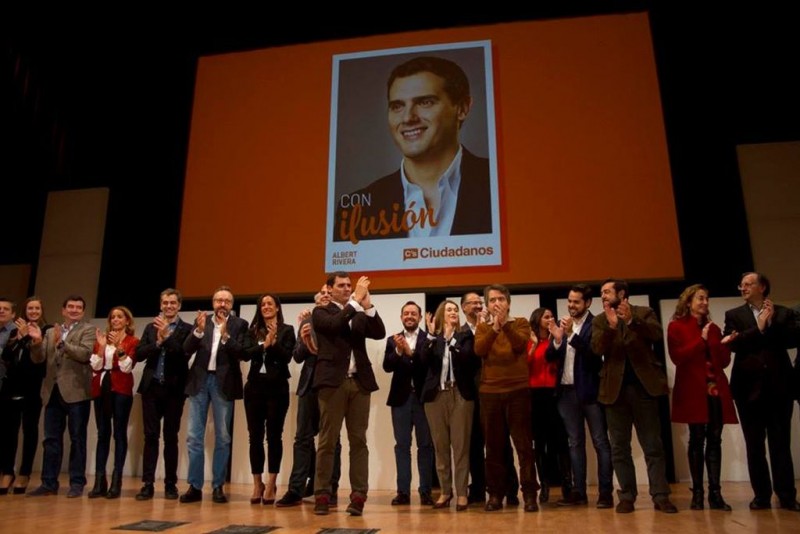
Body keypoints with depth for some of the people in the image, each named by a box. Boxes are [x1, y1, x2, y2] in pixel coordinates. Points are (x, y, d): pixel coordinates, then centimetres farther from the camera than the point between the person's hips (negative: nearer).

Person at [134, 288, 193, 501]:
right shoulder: (151, 327, 12)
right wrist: (158, 342, -12)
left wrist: (166, 336, -20)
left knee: (171, 437, 4)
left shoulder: (186, 329, 0)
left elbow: (184, 354, -14)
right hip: (151, 387, 3)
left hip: (173, 389, -3)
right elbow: (139, 354, 3)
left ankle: (171, 484, 13)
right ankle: (148, 484, 8)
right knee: (150, 436, 3)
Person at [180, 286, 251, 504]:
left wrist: (225, 335, -22)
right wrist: (199, 330, -17)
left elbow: (242, 353, -9)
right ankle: (195, 486, 11)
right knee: (194, 436, 3)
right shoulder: (201, 321, 9)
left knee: (222, 437, 2)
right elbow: (187, 349, -1)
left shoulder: (239, 324, 2)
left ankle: (218, 486, 11)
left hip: (223, 383, -2)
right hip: (200, 380, 2)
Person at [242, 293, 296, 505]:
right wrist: (264, 344, -13)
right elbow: (245, 354, -1)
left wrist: (273, 342, -20)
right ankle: (257, 484, 16)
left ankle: (271, 484, 8)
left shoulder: (286, 330, 3)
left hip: (277, 388, -3)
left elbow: (287, 357, -7)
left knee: (274, 436, 0)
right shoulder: (254, 330, 11)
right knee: (255, 436, 5)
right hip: (255, 386, 3)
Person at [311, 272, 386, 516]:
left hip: (359, 382, 4)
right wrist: (356, 301, -17)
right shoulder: (321, 312, 5)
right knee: (328, 440, 1)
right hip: (333, 381, -3)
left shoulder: (359, 315, 16)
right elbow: (335, 325, -16)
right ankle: (322, 494, 8)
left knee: (359, 441, 3)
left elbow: (380, 333, 2)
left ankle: (358, 495, 6)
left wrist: (367, 305, -10)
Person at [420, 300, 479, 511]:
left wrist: (452, 340, -16)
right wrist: (432, 335, -13)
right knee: (440, 445, 6)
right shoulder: (432, 338, 9)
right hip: (435, 395, 2)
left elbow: (471, 362, -11)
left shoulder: (465, 335, 6)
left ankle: (462, 492, 5)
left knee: (460, 445, -2)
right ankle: (445, 491, 16)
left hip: (460, 395, -2)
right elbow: (424, 362, -8)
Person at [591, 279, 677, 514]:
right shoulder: (599, 321, 10)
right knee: (619, 447, 5)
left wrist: (632, 321, -26)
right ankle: (627, 496, 13)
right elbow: (597, 349, -6)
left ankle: (660, 496, 8)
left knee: (653, 444, 2)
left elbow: (658, 334, -12)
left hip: (643, 385, -2)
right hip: (615, 388, 2)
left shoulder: (644, 312, 7)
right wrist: (610, 326, -22)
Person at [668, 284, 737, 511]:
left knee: (714, 440, 0)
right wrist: (701, 340, -9)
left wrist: (722, 345, -6)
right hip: (693, 390, -4)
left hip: (716, 389, 4)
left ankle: (715, 493, 2)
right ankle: (697, 492, 4)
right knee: (697, 440, -2)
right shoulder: (676, 327, 3)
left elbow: (724, 360, 13)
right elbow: (677, 357, -10)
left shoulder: (713, 328, 18)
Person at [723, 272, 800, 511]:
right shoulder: (733, 315, 8)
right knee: (754, 445, 5)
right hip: (749, 386, 0)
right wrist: (759, 328, -12)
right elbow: (733, 344, -6)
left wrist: (771, 324, -13)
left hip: (779, 385, 0)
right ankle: (761, 495, 13)